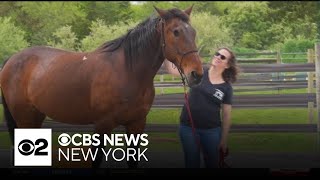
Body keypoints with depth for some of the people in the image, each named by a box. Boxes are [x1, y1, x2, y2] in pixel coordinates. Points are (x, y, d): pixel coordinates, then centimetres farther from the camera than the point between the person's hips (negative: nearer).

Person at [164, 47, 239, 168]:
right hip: (188, 127, 0)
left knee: (212, 163, 13)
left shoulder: (226, 87, -2)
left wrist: (224, 140, 1)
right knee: (192, 163, 10)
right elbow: (172, 69, -9)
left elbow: (226, 115, 2)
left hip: (212, 130, 1)